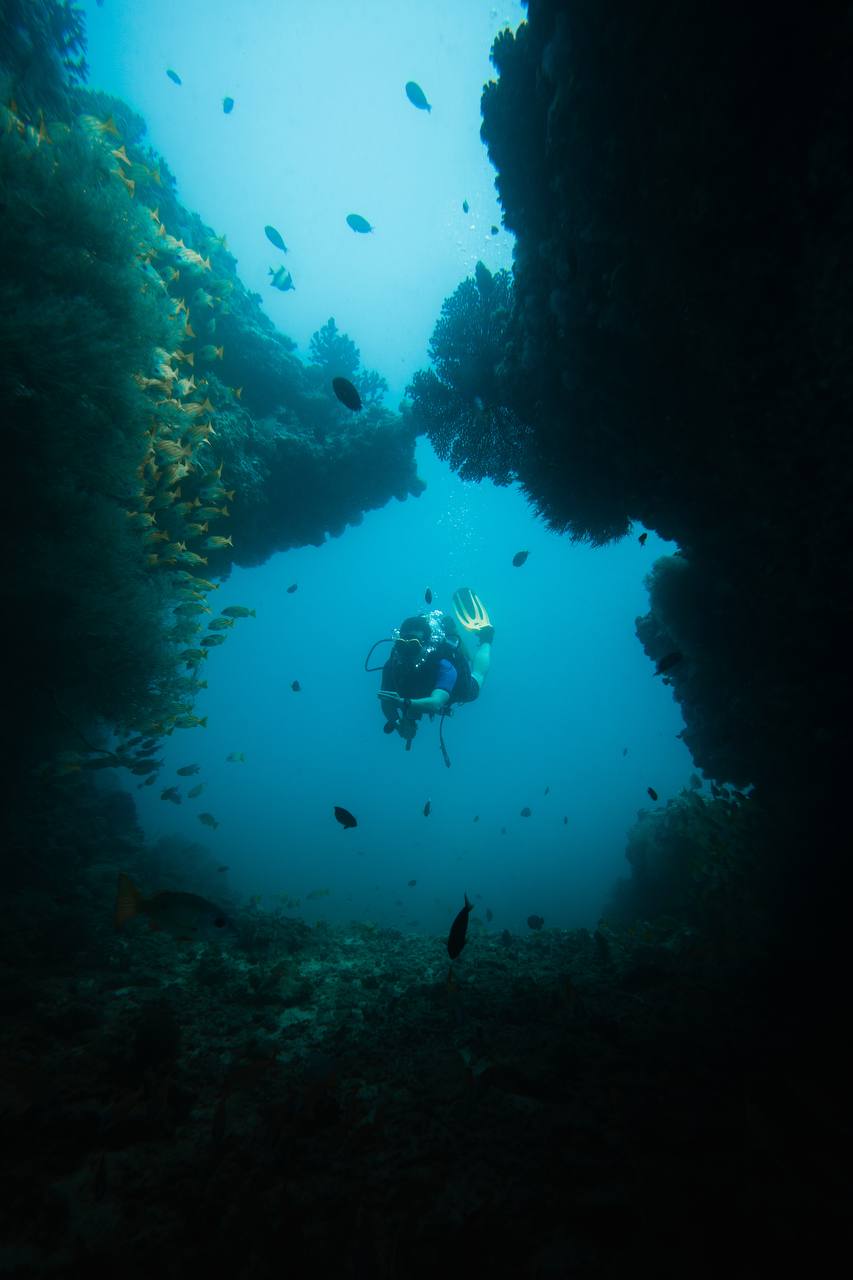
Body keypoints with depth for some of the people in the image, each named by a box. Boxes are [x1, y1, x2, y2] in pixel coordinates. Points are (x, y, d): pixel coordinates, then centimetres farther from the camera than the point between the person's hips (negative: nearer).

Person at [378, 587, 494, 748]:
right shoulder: (392, 666, -39)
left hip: (460, 688, -3)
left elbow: (435, 703, -65)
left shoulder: (442, 666, -51)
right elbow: (386, 704, -30)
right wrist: (396, 723, -50)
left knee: (477, 676, 31)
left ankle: (485, 636, 47)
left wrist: (403, 703, -81)